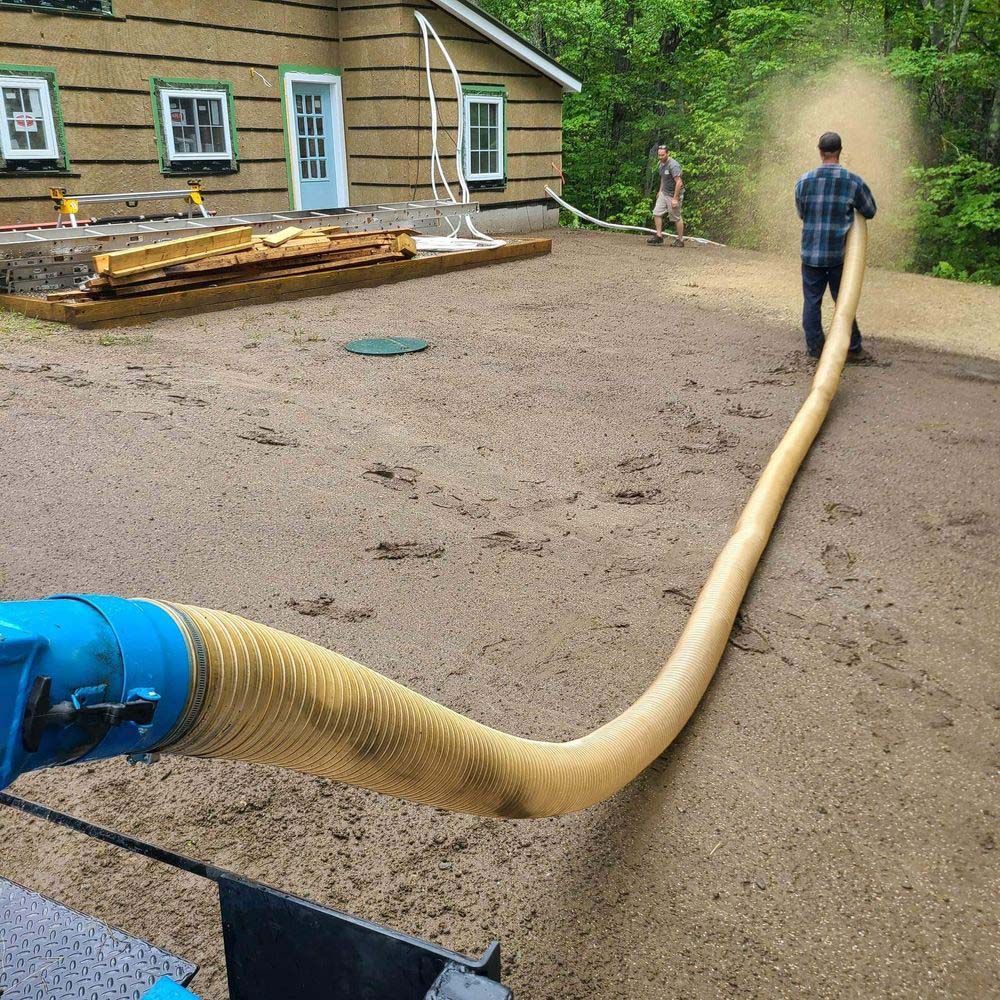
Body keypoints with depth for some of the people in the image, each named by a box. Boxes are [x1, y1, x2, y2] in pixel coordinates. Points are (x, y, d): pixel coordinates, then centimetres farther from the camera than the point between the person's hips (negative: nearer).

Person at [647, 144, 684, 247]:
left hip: (673, 194, -8)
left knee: (676, 218, 0)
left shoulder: (673, 165, -22)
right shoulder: (660, 164, 6)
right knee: (657, 213, 1)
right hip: (664, 193, 8)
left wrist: (675, 199, -26)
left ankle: (680, 240, 11)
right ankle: (659, 236, 8)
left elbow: (679, 182, -25)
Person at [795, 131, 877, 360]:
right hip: (839, 255, 0)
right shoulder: (854, 182, -7)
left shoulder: (803, 181, -3)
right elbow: (870, 212, 6)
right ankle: (853, 348, 14)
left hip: (811, 253, 1)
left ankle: (815, 347, 13)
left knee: (812, 301, 9)